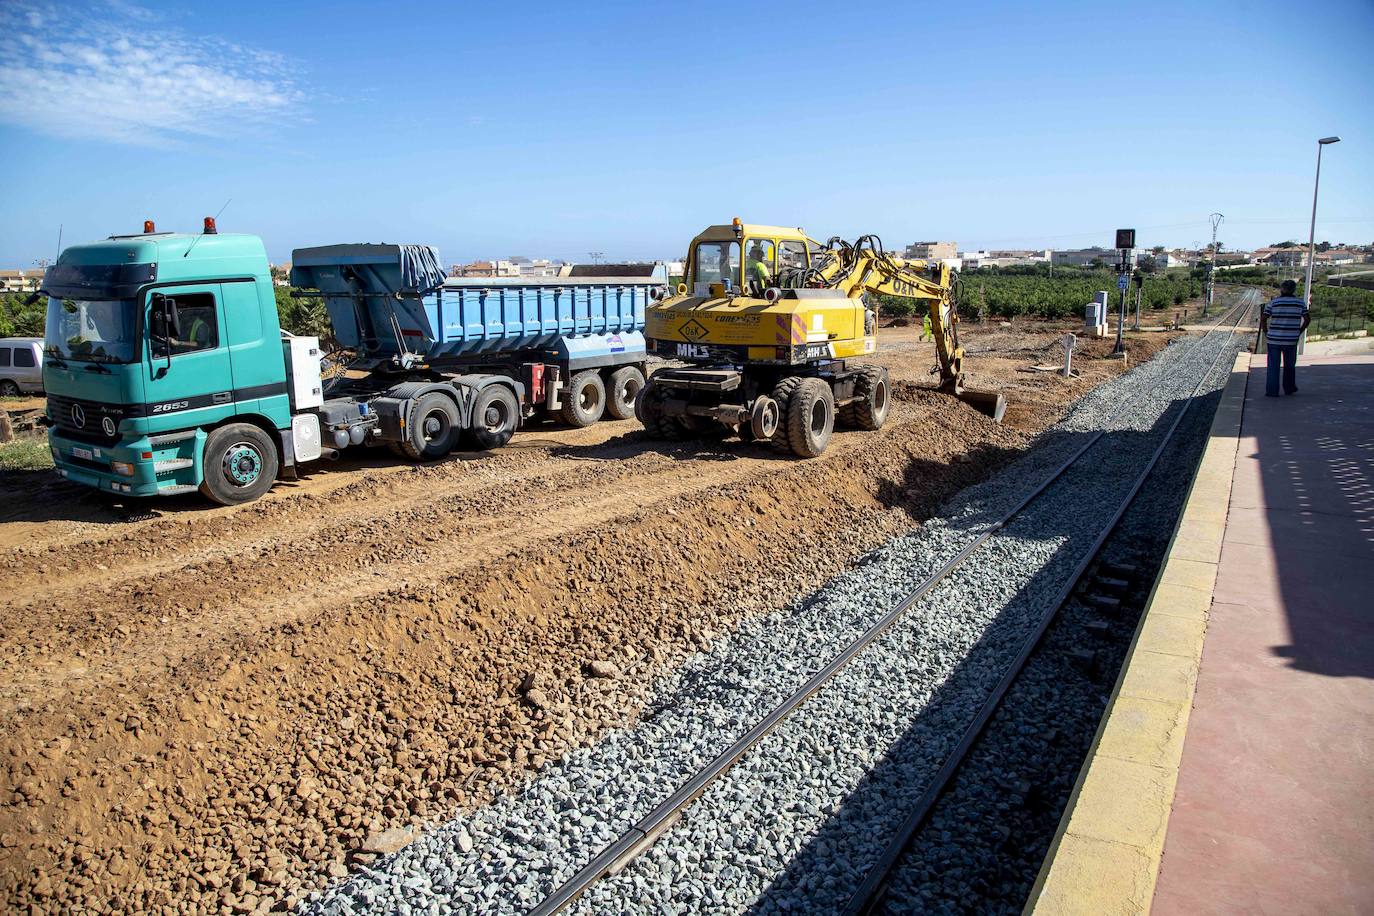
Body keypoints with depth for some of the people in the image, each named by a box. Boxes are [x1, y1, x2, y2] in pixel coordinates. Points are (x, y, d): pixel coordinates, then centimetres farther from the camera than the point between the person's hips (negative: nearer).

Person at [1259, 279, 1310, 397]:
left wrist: (1266, 333, 1)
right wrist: (1299, 332, 10)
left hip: (1274, 339, -2)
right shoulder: (1300, 303, 2)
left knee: (1273, 366, 4)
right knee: (1290, 365, 18)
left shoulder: (1273, 302, -5)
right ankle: (1289, 388, 28)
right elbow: (1307, 319, 1)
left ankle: (1272, 391, 3)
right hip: (1291, 340, 2)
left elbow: (1263, 319, -10)